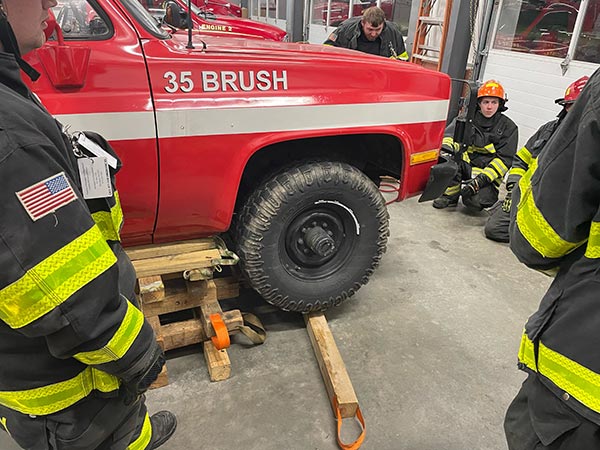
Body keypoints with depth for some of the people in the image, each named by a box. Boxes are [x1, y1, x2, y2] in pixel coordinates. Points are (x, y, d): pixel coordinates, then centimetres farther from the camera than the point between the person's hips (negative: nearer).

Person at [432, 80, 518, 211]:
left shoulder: (508, 127, 0)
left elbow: (505, 160, -6)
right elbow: (450, 134, -9)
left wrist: (482, 179, -20)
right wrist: (445, 150, -35)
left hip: (488, 172, -2)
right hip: (466, 165, 2)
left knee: (475, 201, -29)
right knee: (450, 155, -30)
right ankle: (450, 195, -12)